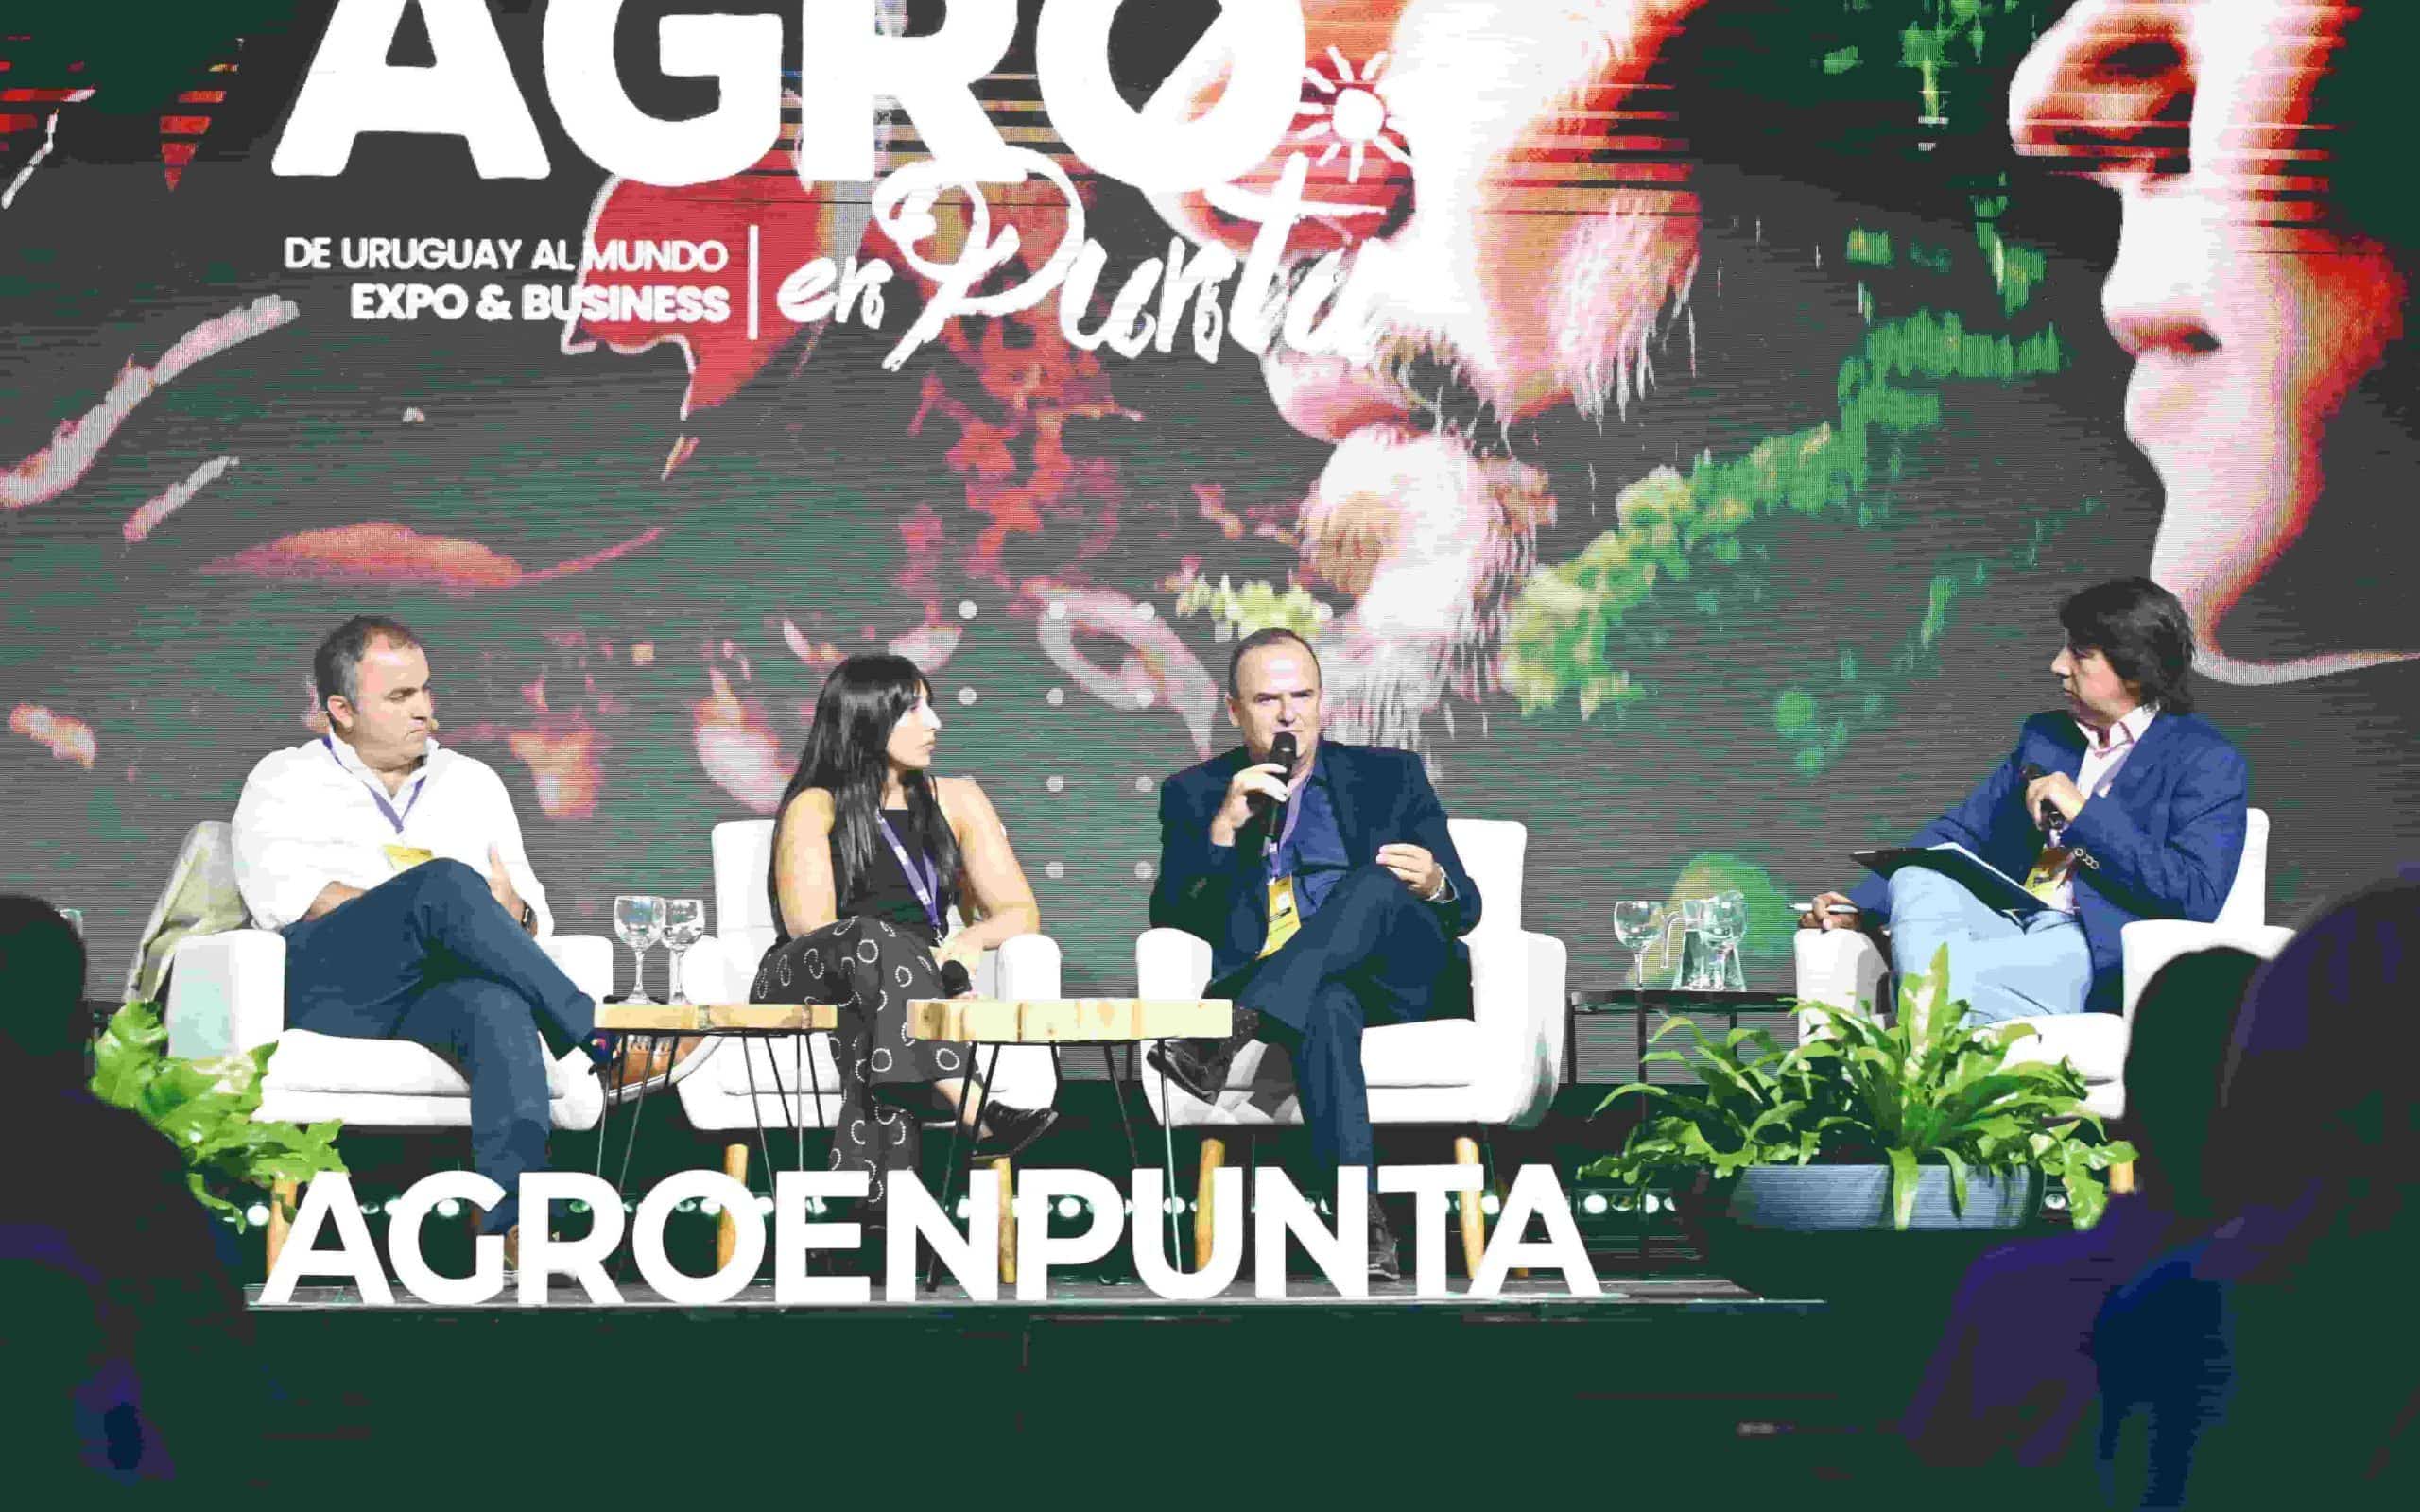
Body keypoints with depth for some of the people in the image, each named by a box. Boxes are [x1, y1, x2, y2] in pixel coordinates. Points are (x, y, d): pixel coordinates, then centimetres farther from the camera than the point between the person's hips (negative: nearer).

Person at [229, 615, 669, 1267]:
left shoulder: (473, 782, 29)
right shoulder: (285, 780, 19)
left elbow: (535, 915, 23)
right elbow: (279, 893, -1)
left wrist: (513, 910, -3)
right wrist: (412, 907, -9)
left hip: (444, 985, 3)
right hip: (329, 984, -3)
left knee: (501, 1007, -38)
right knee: (447, 881, -34)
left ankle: (513, 1217, -57)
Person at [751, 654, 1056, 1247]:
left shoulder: (955, 801, 16)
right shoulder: (815, 808, 3)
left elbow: (1021, 911, 11)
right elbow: (812, 930, -9)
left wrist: (964, 942, -13)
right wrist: (920, 957, -20)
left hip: (916, 983, 3)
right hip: (803, 987, -3)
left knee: (872, 1024, -37)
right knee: (872, 940, -38)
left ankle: (873, 1204, -53)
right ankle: (974, 1111, -52)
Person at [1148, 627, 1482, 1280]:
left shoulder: (1390, 776, 17)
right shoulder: (1196, 795, 17)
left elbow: (1465, 907, 11)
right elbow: (1171, 921, 4)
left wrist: (1435, 885, -15)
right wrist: (1224, 827, -10)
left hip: (1404, 981, 0)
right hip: (1311, 994, 0)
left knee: (1373, 885, -34)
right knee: (1328, 1008, -39)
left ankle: (1226, 1030, -51)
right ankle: (1360, 1219, -53)